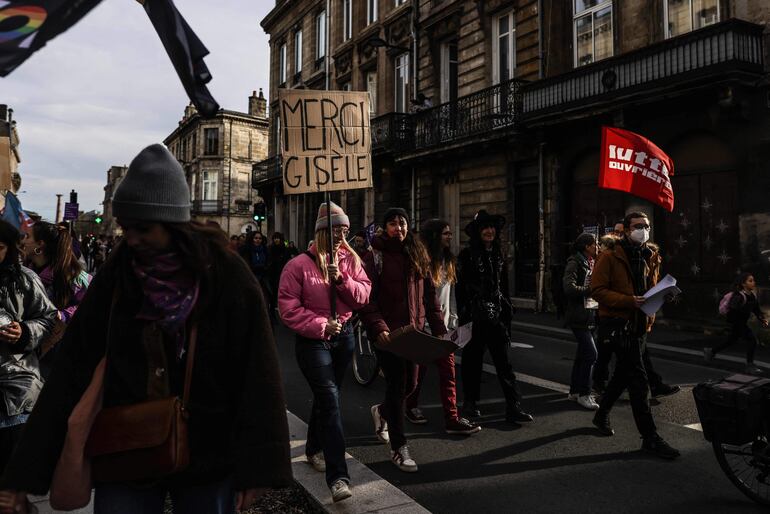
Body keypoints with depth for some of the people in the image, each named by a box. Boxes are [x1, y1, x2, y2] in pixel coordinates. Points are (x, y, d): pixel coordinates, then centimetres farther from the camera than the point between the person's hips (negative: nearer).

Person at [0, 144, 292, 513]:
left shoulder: (227, 276, -12)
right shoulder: (115, 276, -3)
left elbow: (256, 375, -12)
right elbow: (72, 370, -3)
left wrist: (255, 466, -15)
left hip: (208, 459, -2)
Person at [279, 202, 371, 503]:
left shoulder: (351, 260, 4)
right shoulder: (299, 265, -11)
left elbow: (363, 296, -4)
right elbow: (288, 308, -13)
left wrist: (342, 278, -20)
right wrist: (321, 325, -19)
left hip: (344, 336, 5)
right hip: (312, 340, -5)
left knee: (326, 397, 19)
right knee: (331, 401, -13)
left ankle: (314, 449, 41)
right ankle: (337, 476, -11)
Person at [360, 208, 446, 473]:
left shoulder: (417, 255, 11)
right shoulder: (375, 255, -6)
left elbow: (429, 294, 12)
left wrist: (439, 329, 6)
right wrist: (378, 329, -22)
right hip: (388, 333, -5)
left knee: (409, 384, 13)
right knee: (397, 385, -2)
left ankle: (382, 411, 45)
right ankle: (398, 448, 12)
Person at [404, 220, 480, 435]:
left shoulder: (449, 262, 12)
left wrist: (453, 320, 11)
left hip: (444, 326, 6)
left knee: (448, 371, -1)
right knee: (418, 369, 7)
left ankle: (452, 419, 3)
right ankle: (411, 407, 29)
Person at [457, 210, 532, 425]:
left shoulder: (498, 254, 11)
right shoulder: (467, 255, -4)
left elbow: (504, 287, 16)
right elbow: (461, 287, -8)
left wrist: (507, 314, 13)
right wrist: (463, 317, -12)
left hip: (496, 316, 4)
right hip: (474, 317, -4)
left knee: (503, 362, 1)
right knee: (472, 360, 6)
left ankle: (513, 407, 1)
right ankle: (470, 403, 20)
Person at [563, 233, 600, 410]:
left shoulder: (591, 263, 17)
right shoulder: (574, 263, -11)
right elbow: (569, 288, -23)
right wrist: (591, 290, -18)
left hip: (591, 315, 9)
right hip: (579, 316, -9)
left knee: (583, 353, 13)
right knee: (590, 353, -12)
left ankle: (574, 390, 22)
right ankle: (584, 394, -3)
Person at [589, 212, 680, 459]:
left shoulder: (647, 257, 15)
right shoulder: (610, 257, -10)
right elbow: (597, 290, -16)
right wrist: (630, 301, -26)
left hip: (638, 323, 8)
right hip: (618, 321, -8)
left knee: (624, 373, 18)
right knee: (638, 378, -10)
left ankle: (602, 414, 37)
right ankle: (650, 437, -3)